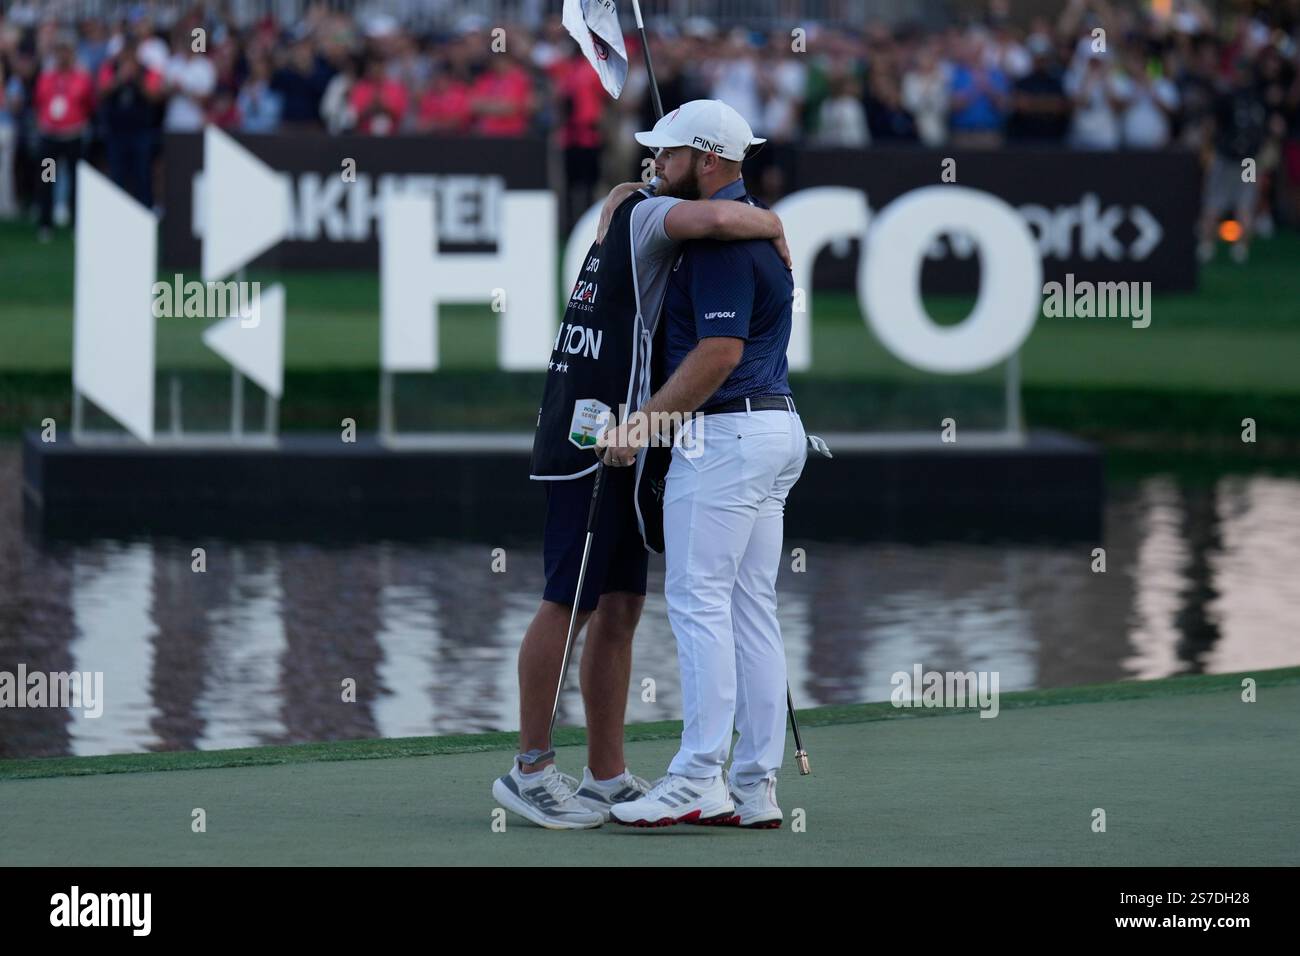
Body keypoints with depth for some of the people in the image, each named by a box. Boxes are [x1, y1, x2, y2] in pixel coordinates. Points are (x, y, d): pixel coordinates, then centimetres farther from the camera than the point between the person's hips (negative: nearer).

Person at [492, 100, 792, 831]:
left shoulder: (629, 213, 17)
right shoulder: (648, 216, -12)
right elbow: (719, 218, -33)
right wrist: (773, 223, -14)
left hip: (618, 448, 10)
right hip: (590, 440, -10)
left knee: (619, 610, 9)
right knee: (569, 604, -5)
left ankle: (608, 778, 11)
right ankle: (531, 771, 0)